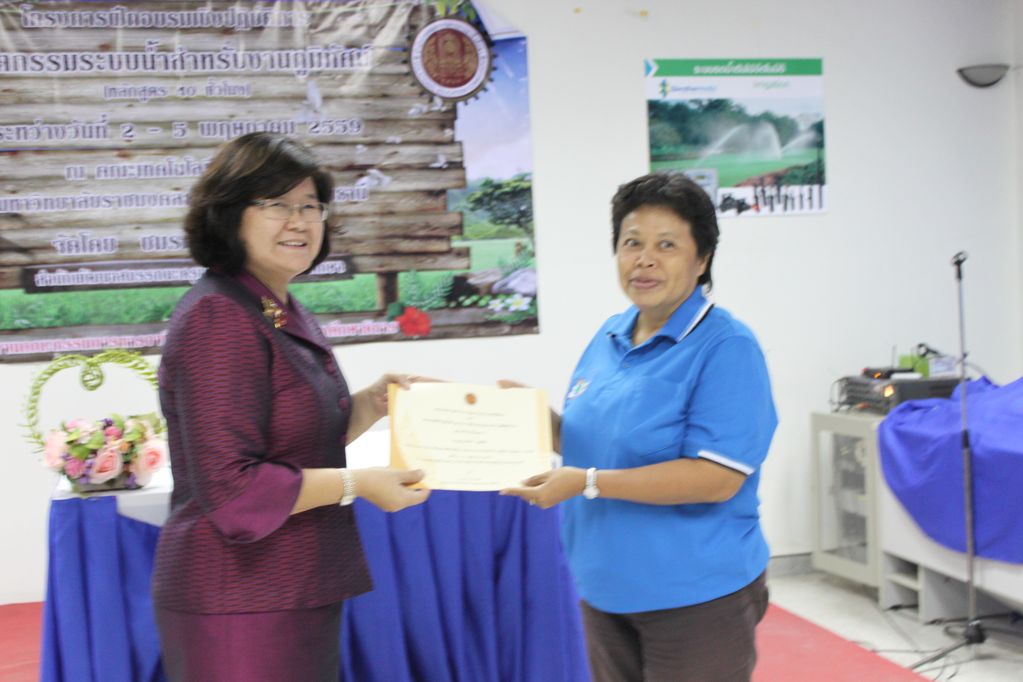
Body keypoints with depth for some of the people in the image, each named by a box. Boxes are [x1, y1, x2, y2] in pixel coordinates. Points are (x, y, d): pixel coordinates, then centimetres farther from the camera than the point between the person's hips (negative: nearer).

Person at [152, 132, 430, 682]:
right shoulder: (218, 320, -19)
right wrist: (357, 485, -18)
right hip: (238, 602, -9)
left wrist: (370, 405, 4)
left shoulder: (285, 313, 11)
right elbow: (232, 489, -23)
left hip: (295, 591, 9)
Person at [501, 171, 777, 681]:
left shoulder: (727, 347, -16)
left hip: (696, 596, -7)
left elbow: (716, 478, -24)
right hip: (606, 589, 7)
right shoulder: (609, 337, 7)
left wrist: (588, 483, -25)